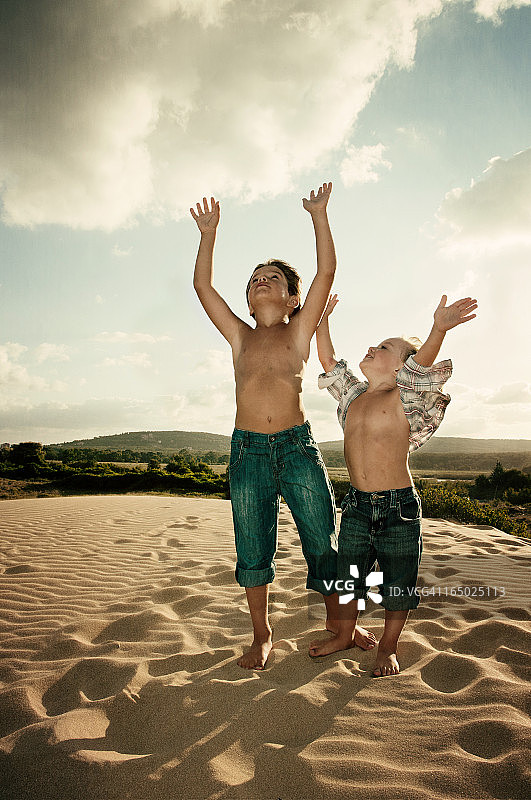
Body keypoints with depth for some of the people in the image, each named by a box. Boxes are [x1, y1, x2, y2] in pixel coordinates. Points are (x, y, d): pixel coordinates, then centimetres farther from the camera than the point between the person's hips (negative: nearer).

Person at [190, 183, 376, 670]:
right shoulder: (240, 337, 14)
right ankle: (262, 636, 27)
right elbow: (203, 286, 11)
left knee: (323, 540, 7)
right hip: (248, 451, 2)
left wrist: (319, 214, 3)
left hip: (298, 447, -1)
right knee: (253, 551, 8)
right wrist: (209, 233, 9)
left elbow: (327, 272, 1)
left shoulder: (299, 332, 9)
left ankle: (337, 617, 32)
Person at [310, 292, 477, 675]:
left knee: (398, 583, 10)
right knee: (348, 576, 17)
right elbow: (328, 361, 16)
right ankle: (344, 636, 39)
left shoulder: (403, 399, -8)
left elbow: (422, 365, -26)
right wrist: (323, 320, 14)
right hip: (357, 504, 5)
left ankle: (388, 647, 33)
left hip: (398, 507, -5)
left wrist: (439, 329, -42)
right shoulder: (354, 394, 9)